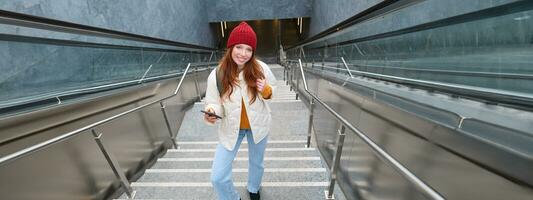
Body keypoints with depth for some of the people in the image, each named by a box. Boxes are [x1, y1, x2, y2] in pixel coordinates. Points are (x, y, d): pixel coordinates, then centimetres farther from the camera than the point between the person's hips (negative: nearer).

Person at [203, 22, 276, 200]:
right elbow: (214, 103, -11)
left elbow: (272, 92, -2)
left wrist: (266, 90, -25)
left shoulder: (261, 68, -17)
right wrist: (211, 112, -34)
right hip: (231, 129, 0)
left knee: (256, 163, 26)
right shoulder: (217, 75, -19)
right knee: (218, 178, 2)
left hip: (258, 125, 1)